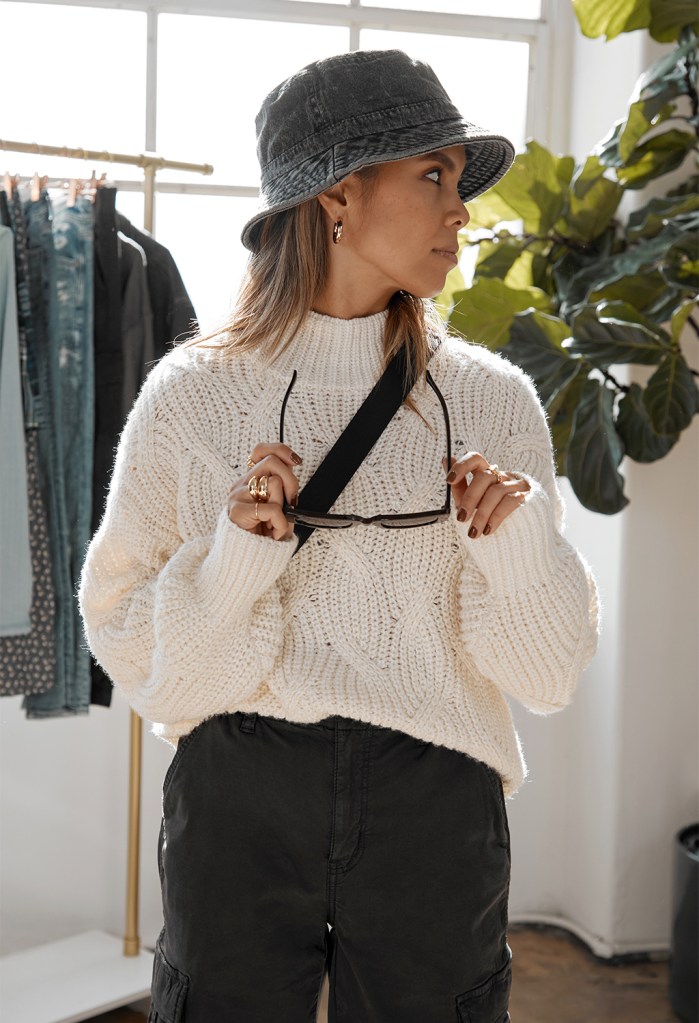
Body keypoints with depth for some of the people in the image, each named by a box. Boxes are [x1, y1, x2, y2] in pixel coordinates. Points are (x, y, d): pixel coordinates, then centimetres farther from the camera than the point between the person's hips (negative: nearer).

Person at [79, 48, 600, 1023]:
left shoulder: (494, 400, 1)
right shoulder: (193, 393, -2)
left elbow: (548, 667, 4)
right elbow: (122, 632, 2)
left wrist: (518, 549, -14)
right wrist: (230, 568, -15)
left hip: (434, 806, 1)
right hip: (238, 802, -1)